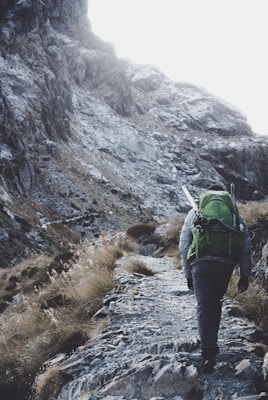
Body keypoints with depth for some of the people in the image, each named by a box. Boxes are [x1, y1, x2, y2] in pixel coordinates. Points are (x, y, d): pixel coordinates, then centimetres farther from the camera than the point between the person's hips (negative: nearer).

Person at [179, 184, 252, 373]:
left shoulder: (195, 213, 15)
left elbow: (184, 246, 12)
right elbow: (246, 247, 9)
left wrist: (188, 274, 17)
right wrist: (245, 275, 13)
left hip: (201, 264, -1)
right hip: (226, 265, 2)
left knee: (204, 307, -2)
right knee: (215, 303, 20)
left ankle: (209, 354, -14)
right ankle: (211, 344, 27)